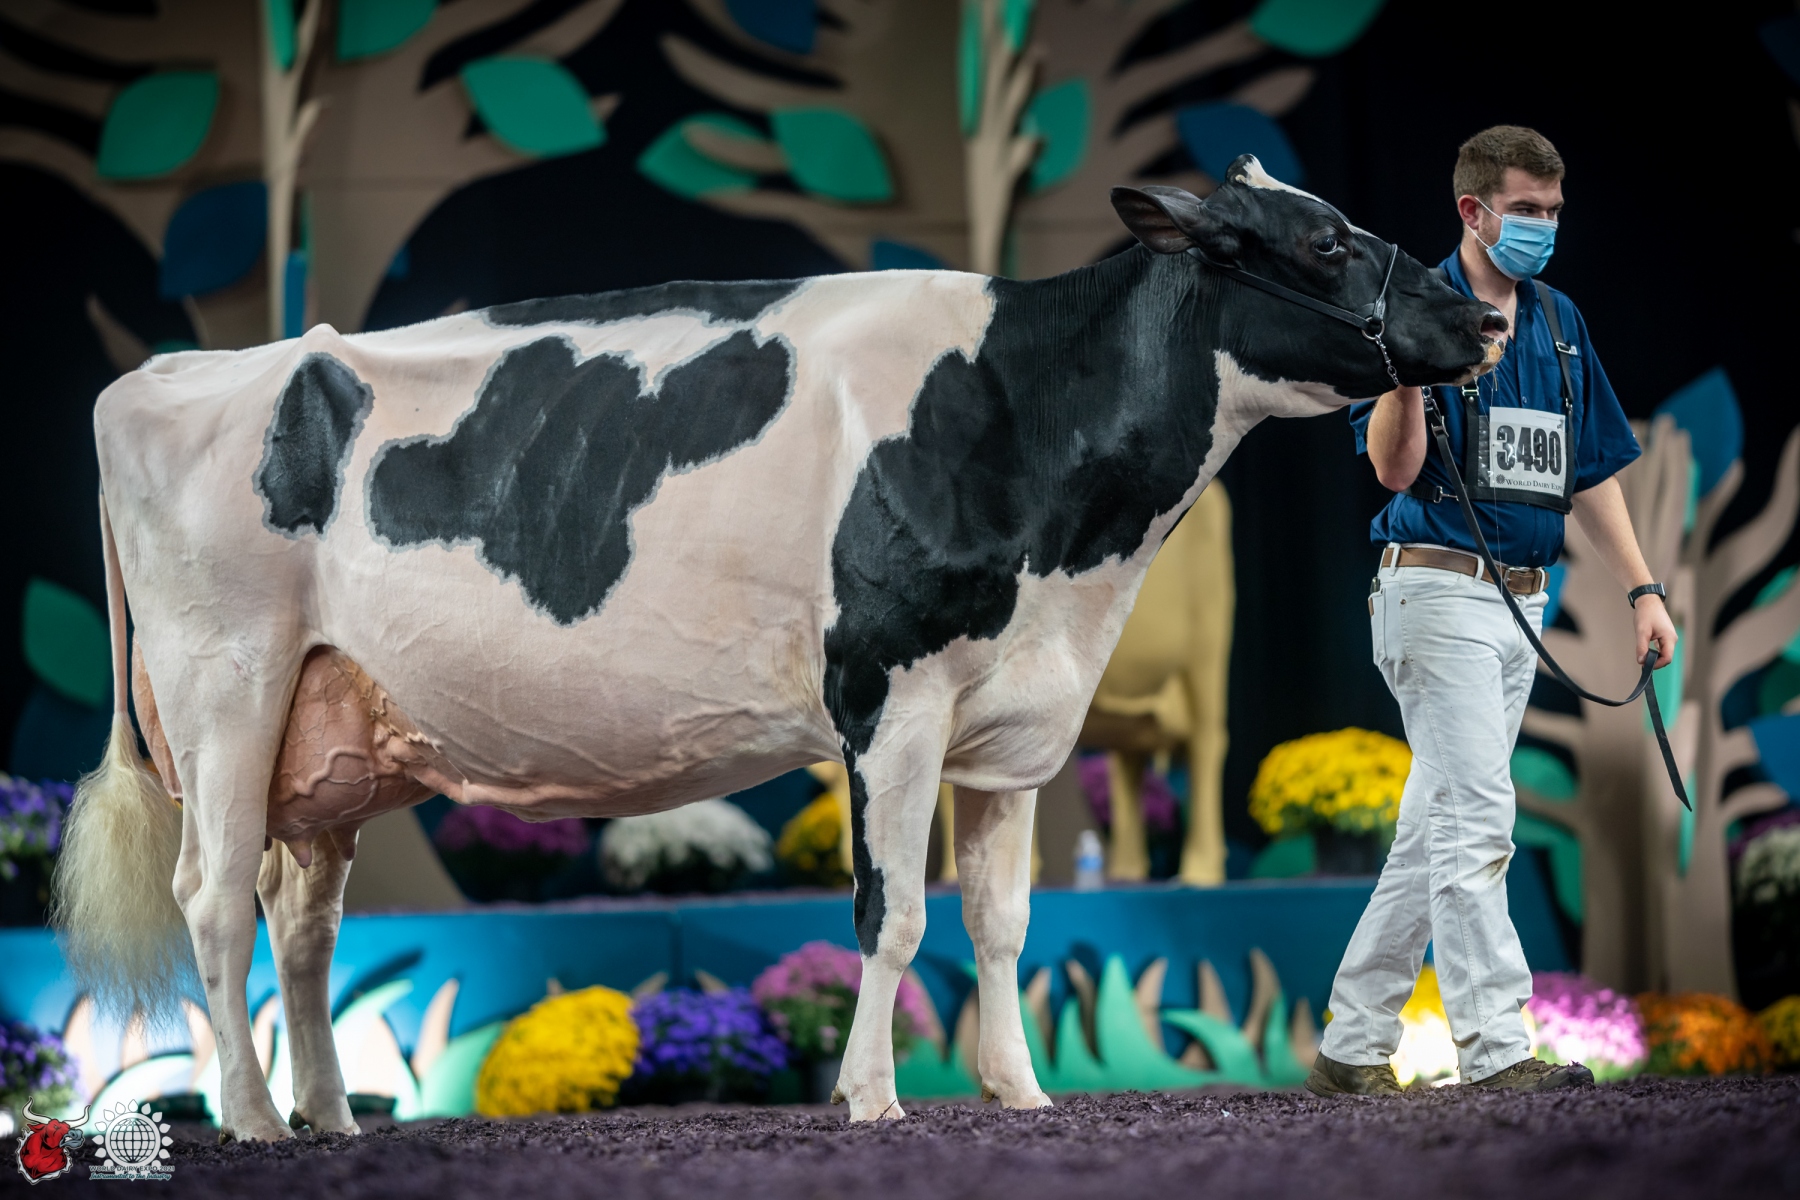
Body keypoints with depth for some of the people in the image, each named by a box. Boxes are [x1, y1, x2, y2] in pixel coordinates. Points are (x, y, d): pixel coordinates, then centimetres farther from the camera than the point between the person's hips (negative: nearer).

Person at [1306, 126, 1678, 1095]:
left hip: (1521, 605, 8)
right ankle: (1495, 1049, -16)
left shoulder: (1559, 323, 14)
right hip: (1438, 588, -8)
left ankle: (1351, 1049, 15)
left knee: (1436, 832, 10)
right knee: (1474, 825, -13)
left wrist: (1639, 589, 11)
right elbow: (1395, 469, -14)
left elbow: (1591, 473, 18)